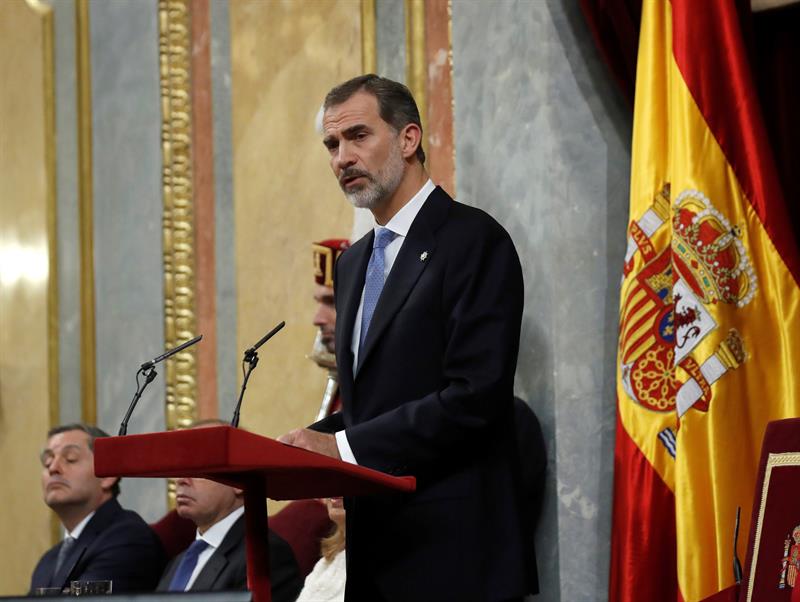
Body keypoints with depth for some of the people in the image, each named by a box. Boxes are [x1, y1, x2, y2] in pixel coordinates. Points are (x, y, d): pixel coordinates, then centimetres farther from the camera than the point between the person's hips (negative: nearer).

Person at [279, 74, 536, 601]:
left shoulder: (473, 241, -8)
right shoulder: (353, 263, 19)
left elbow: (475, 395, -18)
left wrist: (344, 446, -19)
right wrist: (314, 444, 0)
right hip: (375, 553, 8)